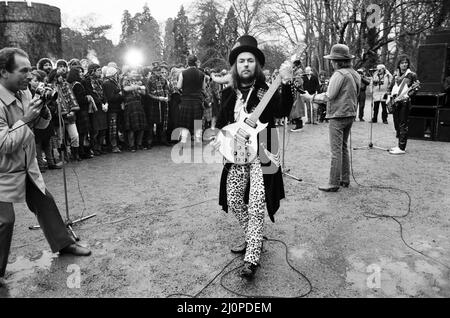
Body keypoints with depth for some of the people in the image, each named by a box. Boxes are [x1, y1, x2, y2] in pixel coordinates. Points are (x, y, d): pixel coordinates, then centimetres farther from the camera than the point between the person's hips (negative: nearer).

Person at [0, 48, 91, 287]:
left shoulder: (24, 92, -2)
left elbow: (41, 124, 9)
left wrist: (43, 111, -12)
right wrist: (25, 119, -26)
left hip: (27, 168, 8)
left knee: (45, 203, 15)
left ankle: (63, 243, 33)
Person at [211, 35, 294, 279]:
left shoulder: (267, 92, -7)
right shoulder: (228, 94, 7)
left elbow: (283, 112, -26)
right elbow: (221, 122, 18)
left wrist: (286, 83, -40)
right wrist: (217, 139, -2)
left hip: (261, 156, -5)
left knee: (256, 206, -12)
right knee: (234, 202, 11)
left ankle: (252, 259, -4)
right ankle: (252, 239, 33)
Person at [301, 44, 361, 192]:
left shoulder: (339, 74, -16)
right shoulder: (355, 74, 12)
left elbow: (328, 96, -18)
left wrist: (311, 97, -6)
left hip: (338, 115, -9)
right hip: (350, 114, 9)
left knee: (336, 150, -5)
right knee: (343, 147, 17)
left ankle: (334, 184, -1)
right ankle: (345, 179, 23)